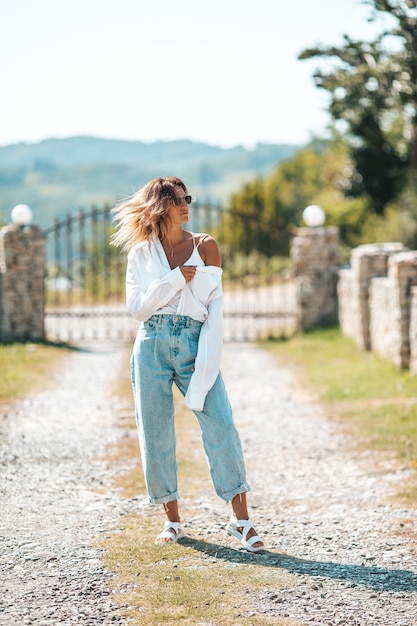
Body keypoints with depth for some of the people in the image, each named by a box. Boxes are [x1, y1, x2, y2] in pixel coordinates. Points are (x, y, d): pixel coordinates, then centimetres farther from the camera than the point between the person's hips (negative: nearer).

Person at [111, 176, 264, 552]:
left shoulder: (204, 246, 7)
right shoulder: (141, 254, 9)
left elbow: (215, 307, 2)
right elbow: (137, 307, 1)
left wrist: (205, 361, -7)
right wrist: (175, 280, -9)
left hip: (195, 343, -1)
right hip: (153, 345, 1)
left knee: (221, 426, -12)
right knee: (155, 433, 2)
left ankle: (241, 519, -9)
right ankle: (172, 519, 16)